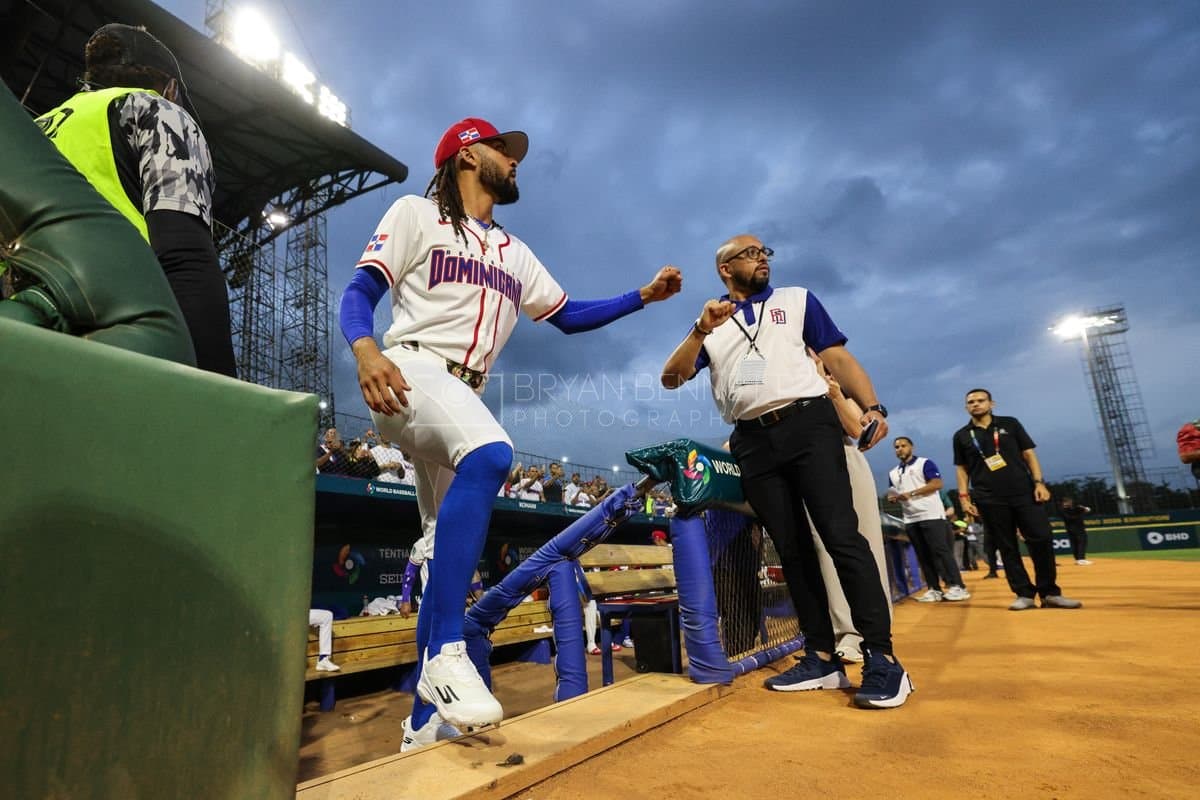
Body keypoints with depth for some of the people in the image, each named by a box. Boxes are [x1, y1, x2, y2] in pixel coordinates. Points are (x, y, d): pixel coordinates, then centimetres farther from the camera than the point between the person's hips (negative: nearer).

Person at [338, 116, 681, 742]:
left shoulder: (515, 253, 26)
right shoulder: (416, 213, 9)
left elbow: (568, 316, 26)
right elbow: (359, 291, -2)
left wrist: (644, 296, 16)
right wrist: (364, 349, -24)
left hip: (462, 396, 7)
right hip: (409, 374, -7)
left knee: (452, 554, 3)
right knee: (490, 453, -37)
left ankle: (423, 722, 13)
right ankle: (446, 652, -30)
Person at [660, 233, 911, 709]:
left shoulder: (797, 299, 16)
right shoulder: (710, 324, 17)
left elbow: (837, 357, 9)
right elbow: (671, 379, 6)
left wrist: (871, 406, -7)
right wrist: (700, 330, -10)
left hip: (808, 423, -2)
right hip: (753, 441, 2)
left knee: (841, 536, -11)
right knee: (792, 550, 4)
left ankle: (881, 658, -5)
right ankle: (822, 658, 10)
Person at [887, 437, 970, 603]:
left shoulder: (925, 463, -1)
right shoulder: (893, 473, 18)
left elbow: (937, 483, -11)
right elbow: (894, 494, 22)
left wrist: (911, 493, -17)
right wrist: (894, 498, -4)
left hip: (931, 515, -6)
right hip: (910, 520, 6)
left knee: (941, 551, -9)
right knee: (923, 556, 5)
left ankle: (957, 587, -4)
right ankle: (934, 589, 8)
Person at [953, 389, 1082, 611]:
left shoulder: (1010, 424, 9)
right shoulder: (961, 436, 8)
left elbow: (1029, 454, 7)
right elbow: (962, 469, 10)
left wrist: (1039, 482, -4)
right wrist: (964, 496, -1)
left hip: (1024, 493, 0)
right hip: (990, 500, 0)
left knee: (1041, 540, -4)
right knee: (1007, 548, 2)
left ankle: (1050, 593, 9)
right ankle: (1025, 595, 9)